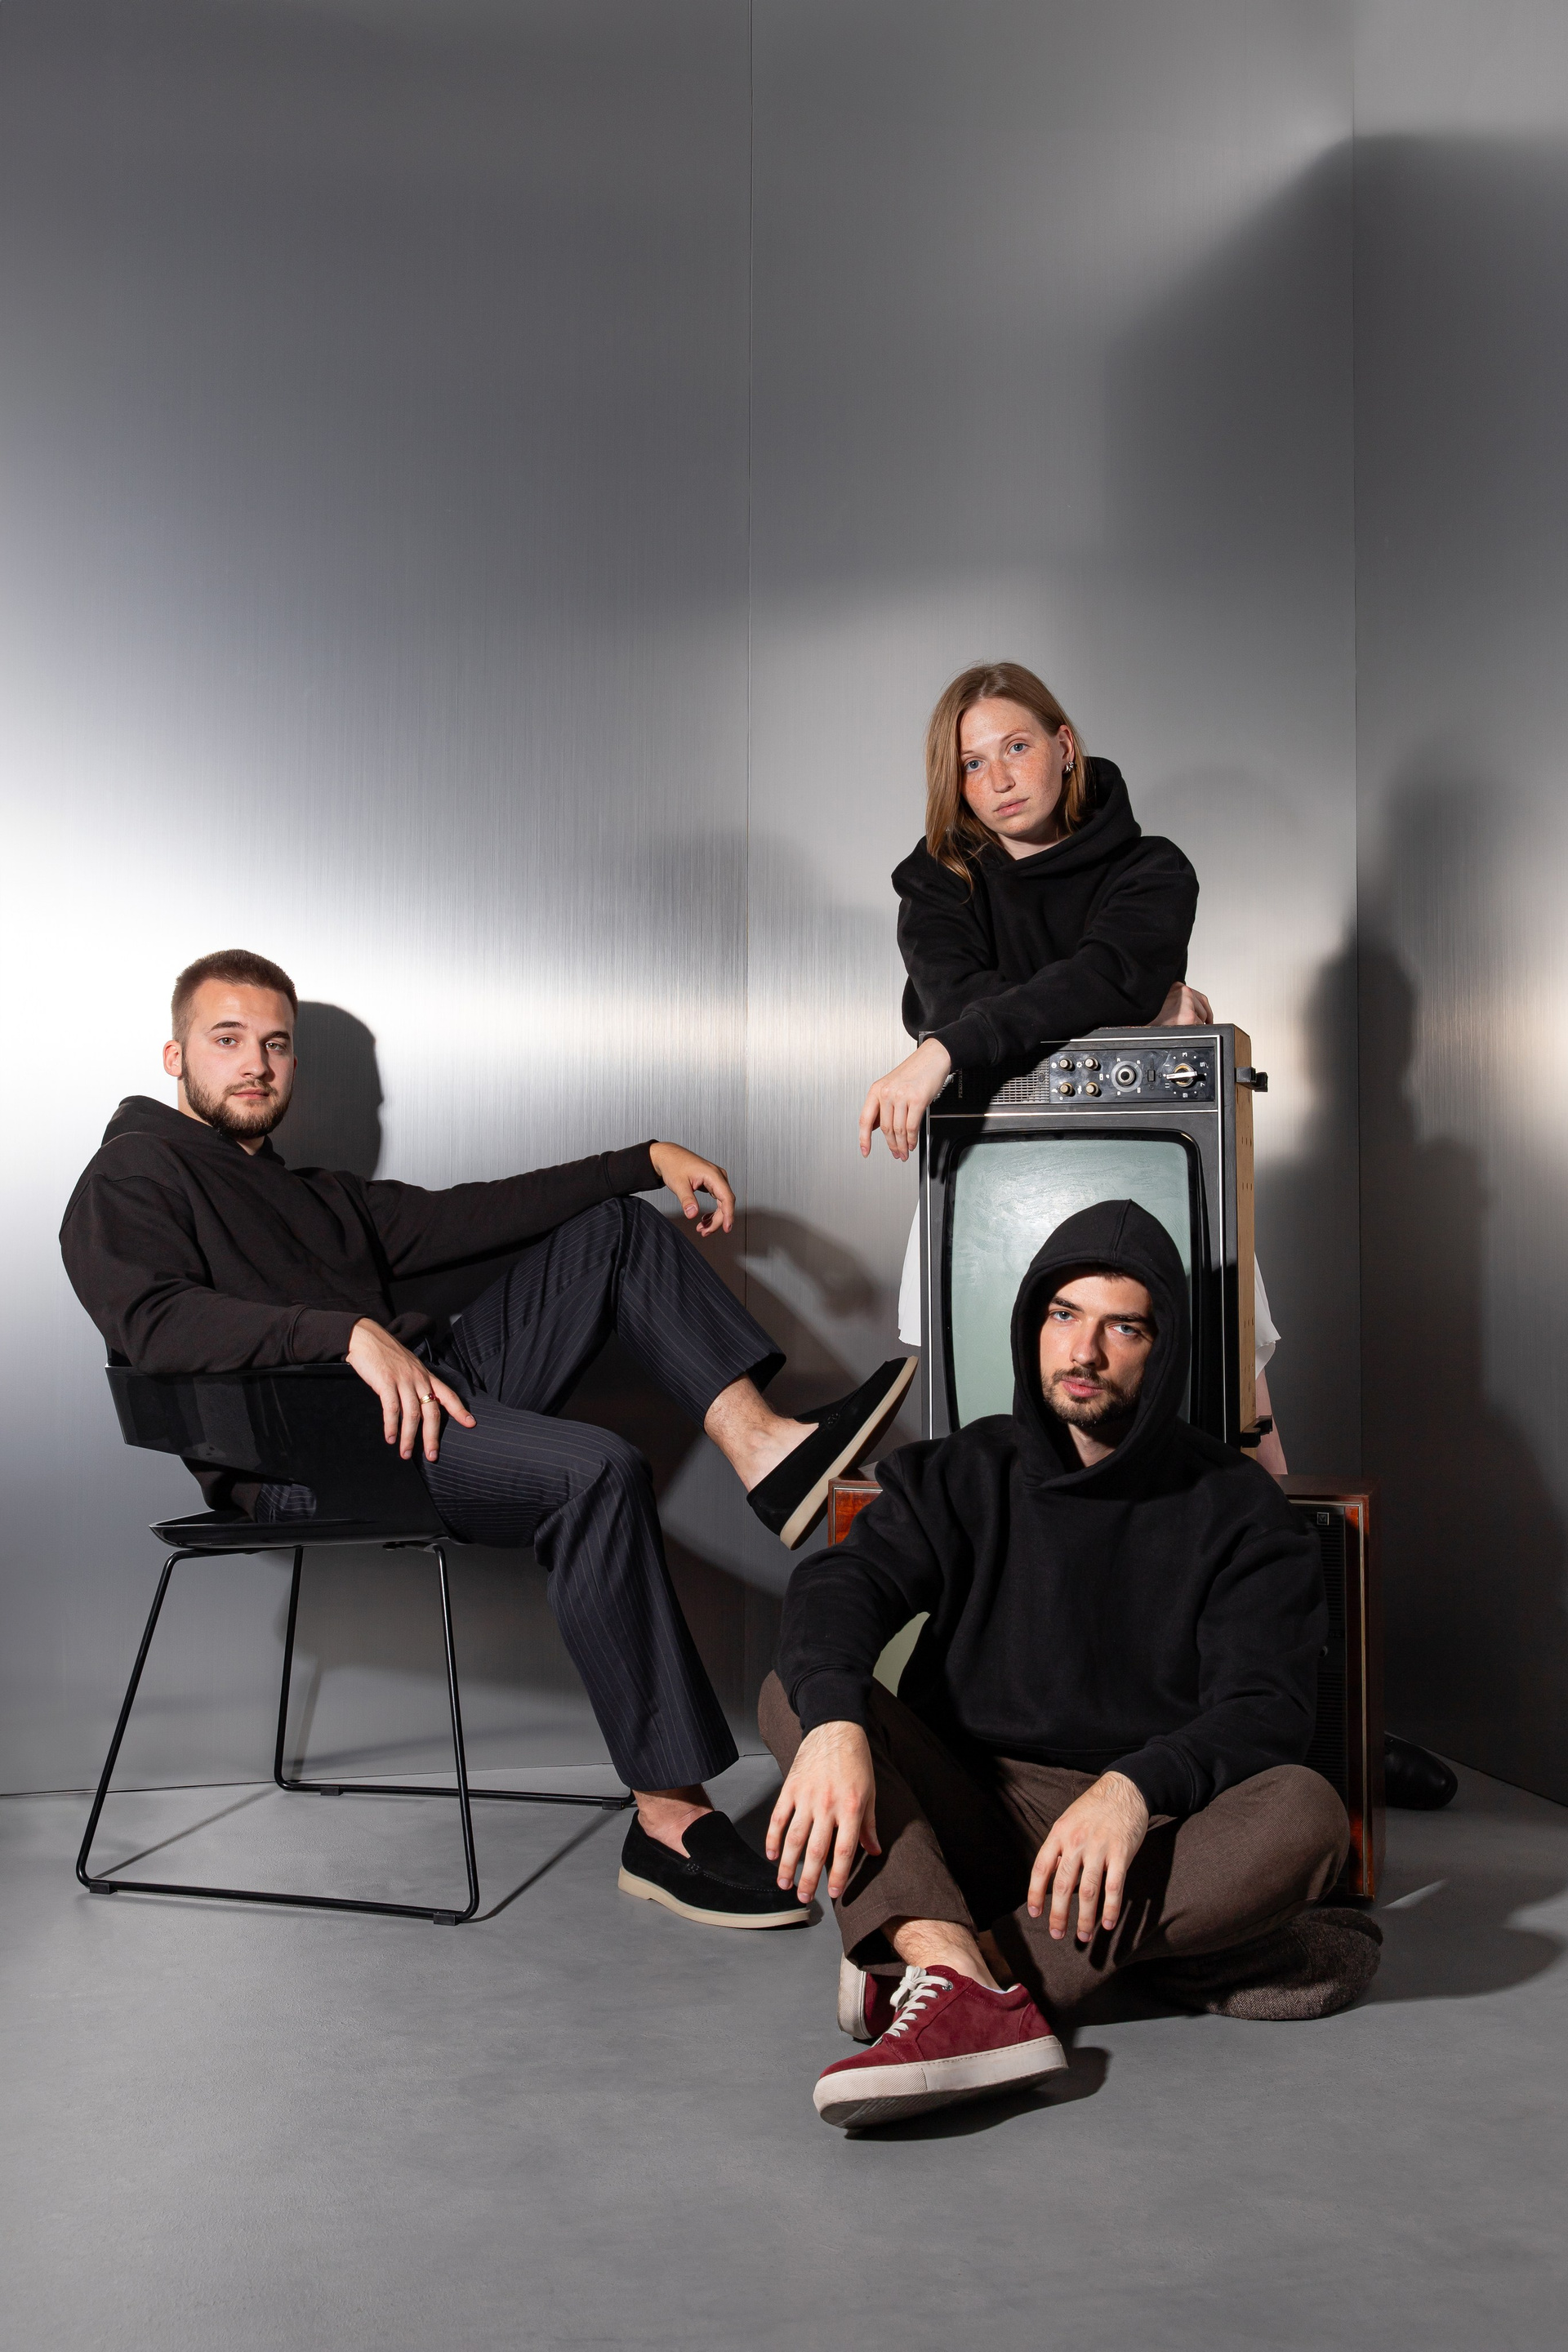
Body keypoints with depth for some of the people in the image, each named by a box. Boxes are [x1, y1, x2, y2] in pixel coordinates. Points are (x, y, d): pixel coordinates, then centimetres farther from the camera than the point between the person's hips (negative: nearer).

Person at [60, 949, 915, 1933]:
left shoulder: (316, 1192, 31)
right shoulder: (132, 1176, 6)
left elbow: (467, 1216, 22)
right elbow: (153, 1319, -15)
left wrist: (648, 1159, 11)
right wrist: (353, 1332, -27)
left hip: (436, 1387, 9)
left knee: (615, 1224, 6)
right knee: (597, 1470, -31)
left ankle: (763, 1446, -14)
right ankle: (669, 1821, -28)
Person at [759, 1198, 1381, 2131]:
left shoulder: (1236, 1507, 4)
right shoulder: (963, 1475, 8)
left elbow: (1268, 1705, -9)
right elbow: (842, 1583, -10)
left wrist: (1133, 1789, -29)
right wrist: (835, 1722, -33)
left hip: (1154, 1830, -1)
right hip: (969, 1823, 2)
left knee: (1305, 1815, -30)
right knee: (797, 1693, -19)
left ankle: (961, 1974, -33)